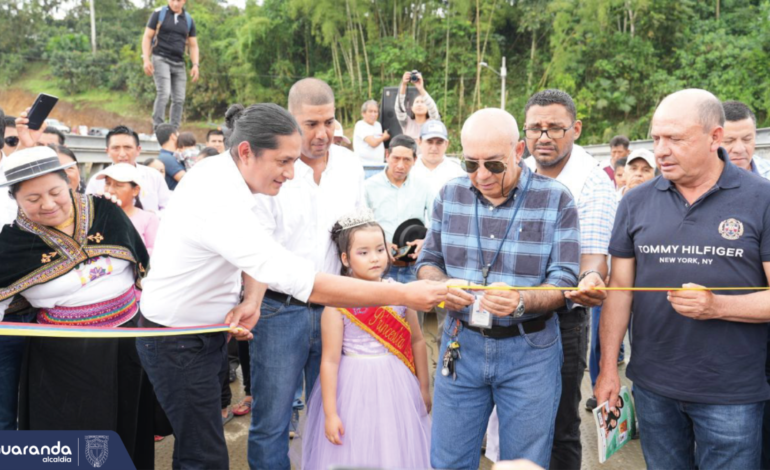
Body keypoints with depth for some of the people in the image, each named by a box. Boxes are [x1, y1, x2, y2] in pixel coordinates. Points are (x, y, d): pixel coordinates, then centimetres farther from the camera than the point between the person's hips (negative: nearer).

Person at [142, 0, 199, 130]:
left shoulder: (189, 20, 10)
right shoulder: (159, 13, 1)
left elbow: (193, 45, 12)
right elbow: (147, 37, 1)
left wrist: (196, 65, -2)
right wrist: (146, 59, -9)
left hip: (179, 63, 4)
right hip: (161, 59, -4)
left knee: (179, 99, -1)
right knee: (164, 93, -17)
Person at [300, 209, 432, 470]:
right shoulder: (337, 304, -12)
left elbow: (417, 341, 7)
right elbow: (330, 360, -11)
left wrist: (424, 388, 11)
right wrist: (330, 413, -11)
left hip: (396, 385, 3)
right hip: (355, 390, -3)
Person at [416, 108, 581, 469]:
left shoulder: (555, 200, -9)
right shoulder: (451, 194, 1)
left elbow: (563, 283, -10)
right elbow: (428, 261, 7)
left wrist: (521, 302, -30)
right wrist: (443, 285, -16)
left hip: (528, 350, -2)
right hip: (460, 345, 3)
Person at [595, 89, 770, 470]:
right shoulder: (636, 202, 1)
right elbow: (620, 288, 4)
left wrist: (717, 306, -24)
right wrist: (608, 367, 1)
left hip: (731, 393, -3)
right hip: (652, 386, 3)